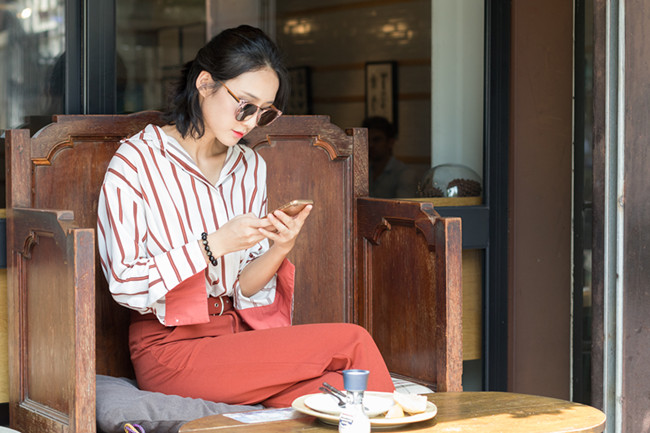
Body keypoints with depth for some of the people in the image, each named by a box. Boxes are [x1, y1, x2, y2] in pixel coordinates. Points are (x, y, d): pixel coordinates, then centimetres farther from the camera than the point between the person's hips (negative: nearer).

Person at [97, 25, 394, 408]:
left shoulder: (251, 167, 12)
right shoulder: (136, 162, -7)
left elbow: (243, 289, 11)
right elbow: (126, 285, -14)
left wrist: (279, 250, -9)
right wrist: (215, 244, -21)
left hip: (239, 334, 6)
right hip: (172, 348, -5)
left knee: (337, 390, -27)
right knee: (354, 342, -20)